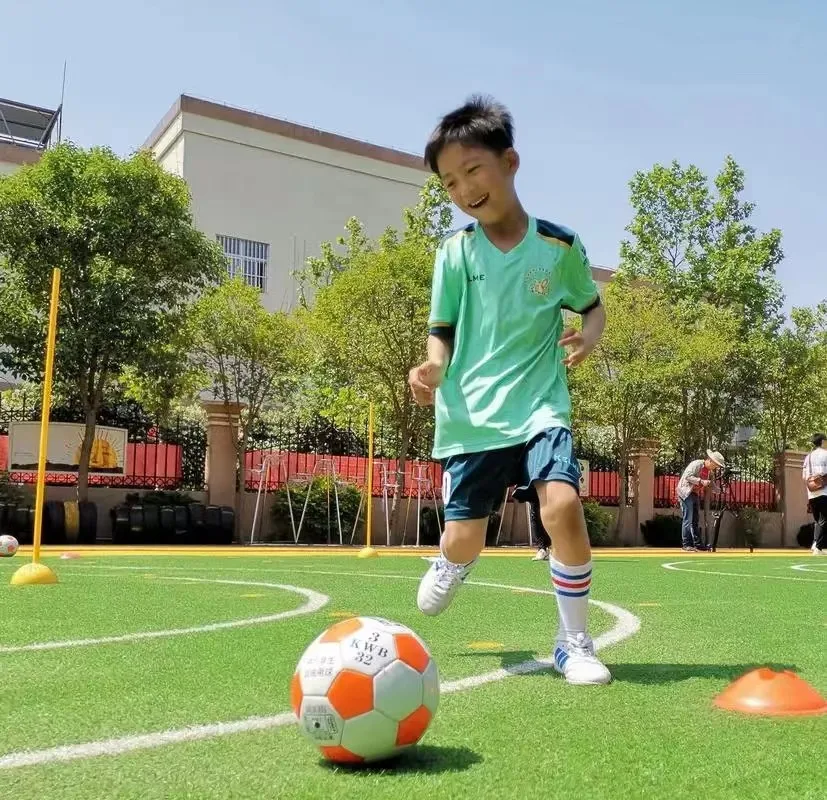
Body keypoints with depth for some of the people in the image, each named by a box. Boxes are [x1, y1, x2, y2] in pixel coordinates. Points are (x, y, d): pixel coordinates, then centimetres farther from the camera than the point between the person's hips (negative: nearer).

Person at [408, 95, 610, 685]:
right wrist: (434, 366, -17)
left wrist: (588, 336, -9)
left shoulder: (560, 246, -1)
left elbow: (593, 306, 14)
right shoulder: (455, 253, 0)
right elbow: (442, 331, 5)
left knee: (563, 505, -24)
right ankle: (453, 563, 46)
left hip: (540, 406, -1)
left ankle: (575, 642, -2)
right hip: (471, 415, 1)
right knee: (463, 540, 4)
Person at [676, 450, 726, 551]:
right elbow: (688, 476, -23)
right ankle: (686, 544, -7)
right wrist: (701, 481, -28)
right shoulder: (696, 464, -17)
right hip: (686, 492, -9)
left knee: (695, 520, 11)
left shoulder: (710, 471, 8)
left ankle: (697, 543, 15)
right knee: (688, 519, -9)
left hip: (695, 494, 9)